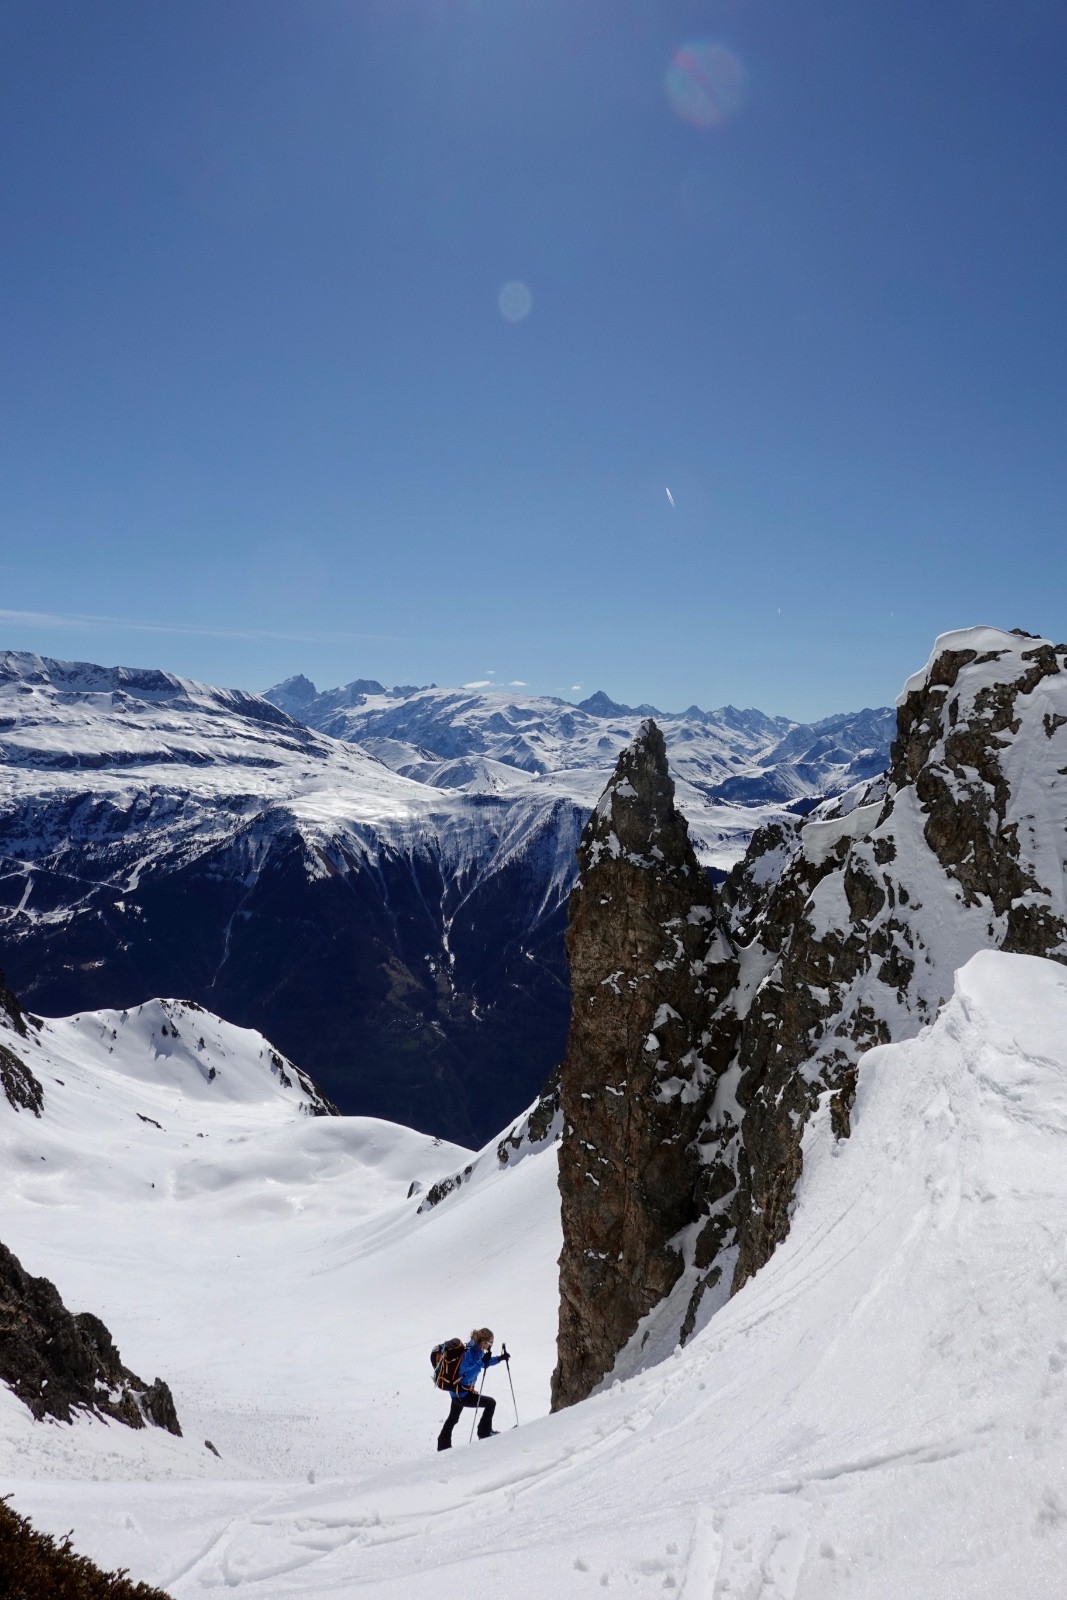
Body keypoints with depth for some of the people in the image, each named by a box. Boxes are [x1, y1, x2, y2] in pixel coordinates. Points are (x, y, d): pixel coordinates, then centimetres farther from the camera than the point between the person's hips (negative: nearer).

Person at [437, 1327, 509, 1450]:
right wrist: (482, 1362, -42)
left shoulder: (476, 1350, 1)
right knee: (491, 1403, -5)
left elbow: (485, 1362, 18)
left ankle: (443, 1445, 44)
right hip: (462, 1394, -10)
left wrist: (500, 1358, 6)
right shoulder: (469, 1353, -27)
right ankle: (484, 1433, 7)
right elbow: (467, 1375, -35)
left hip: (456, 1391, 10)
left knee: (453, 1419, 28)